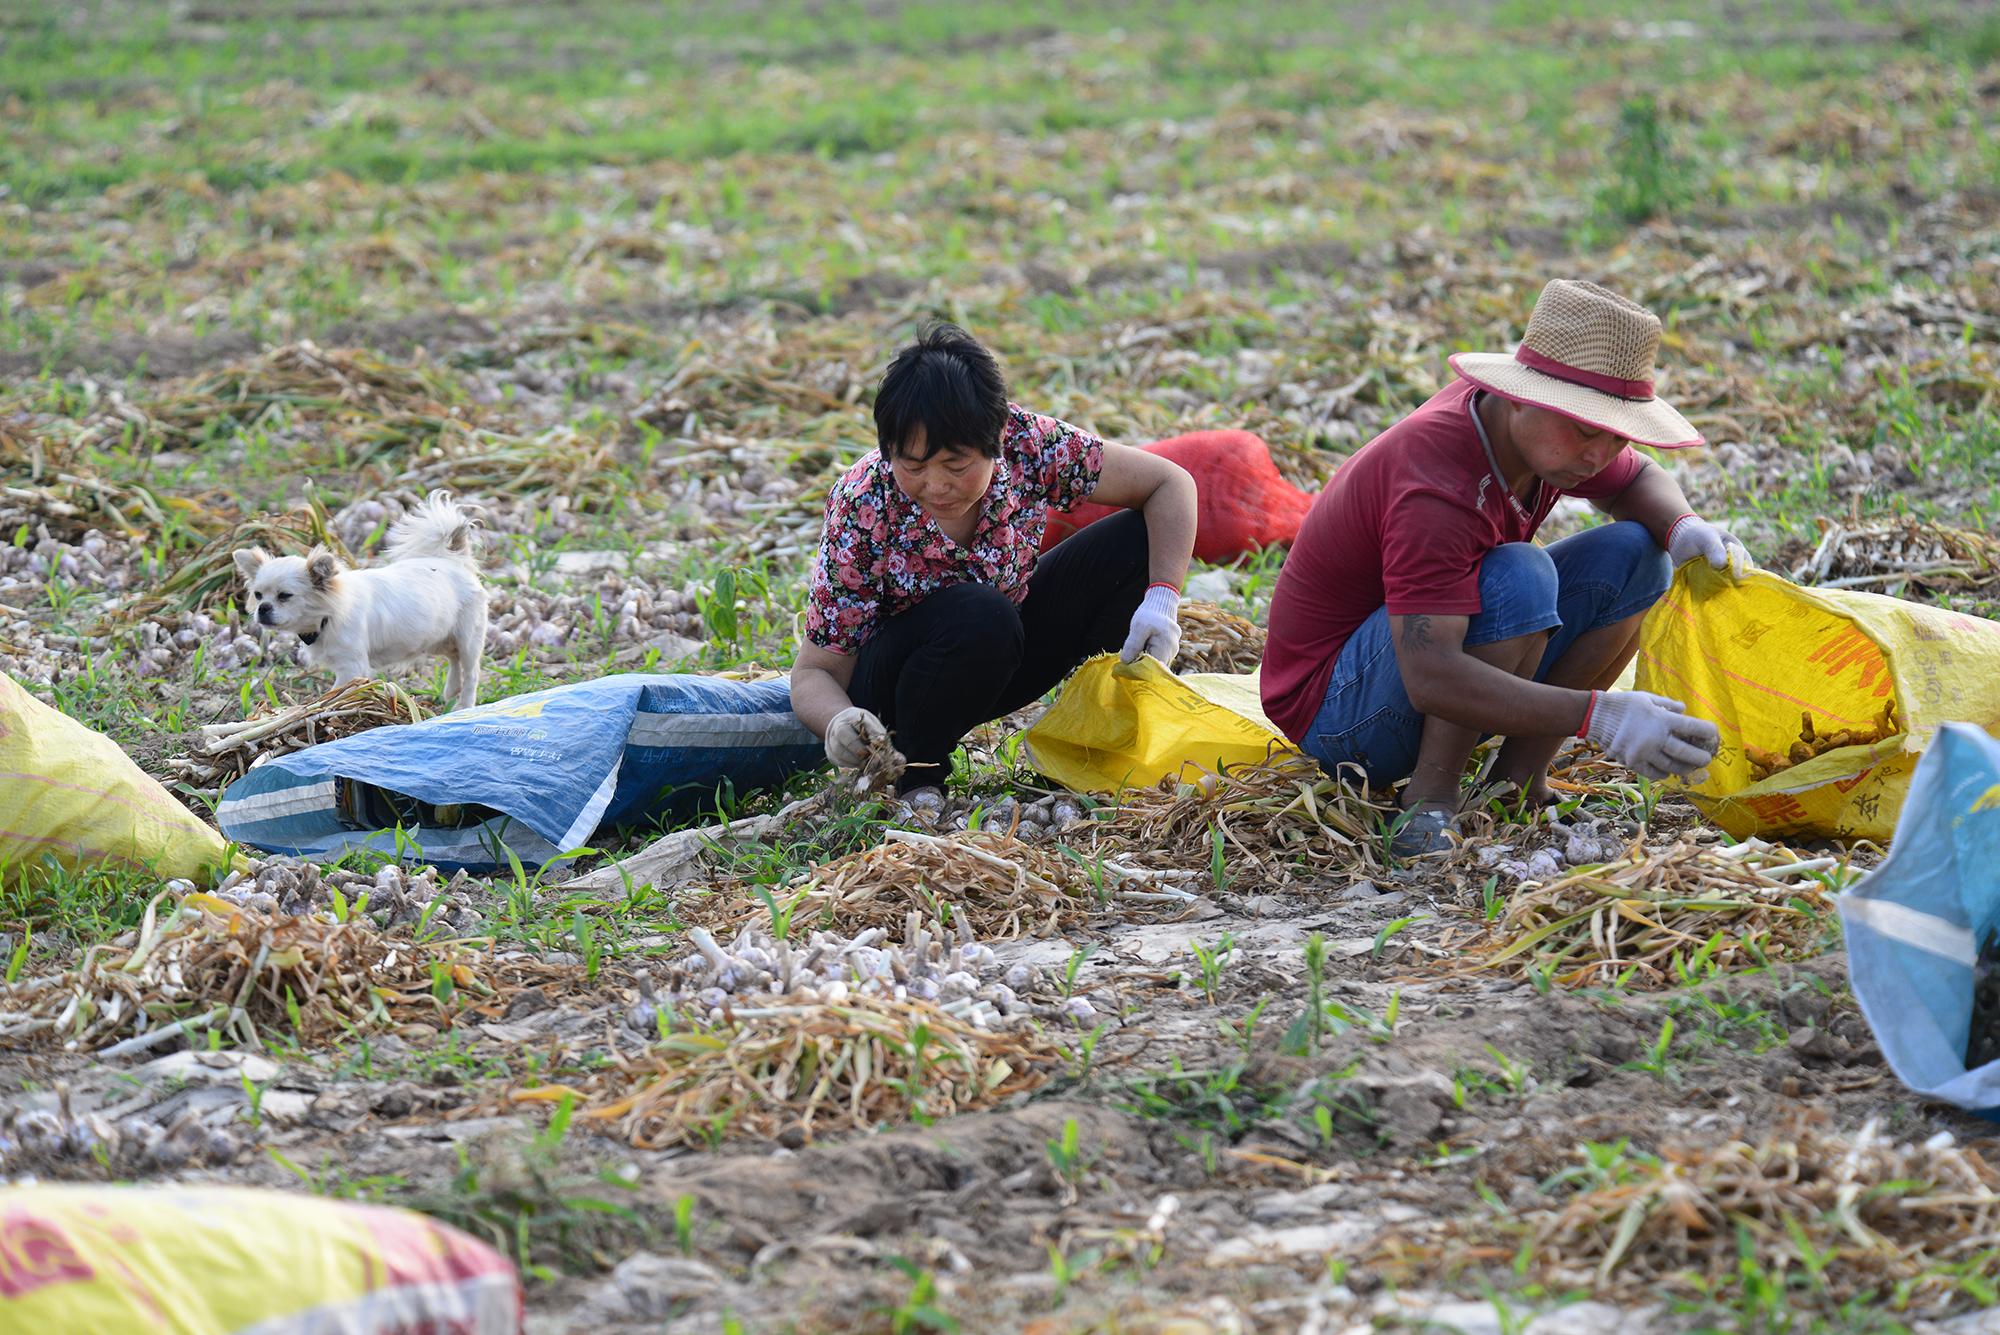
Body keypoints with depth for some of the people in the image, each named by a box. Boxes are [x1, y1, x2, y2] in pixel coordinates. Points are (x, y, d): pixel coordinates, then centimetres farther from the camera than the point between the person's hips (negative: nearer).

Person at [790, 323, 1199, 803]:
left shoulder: (1028, 444, -23)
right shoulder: (861, 511, -29)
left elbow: (1171, 484, -13)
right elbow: (816, 671, -22)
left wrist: (1162, 598, -27)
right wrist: (839, 722, -45)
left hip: (1002, 661, 4)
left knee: (1137, 539, -14)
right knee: (979, 613, -37)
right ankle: (915, 778, -15)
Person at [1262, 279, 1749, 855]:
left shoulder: (1550, 429, -7)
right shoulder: (1438, 483, -33)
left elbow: (1638, 481, 15)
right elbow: (1431, 679, -42)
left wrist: (1682, 526, -11)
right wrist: (1597, 716, -48)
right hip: (1331, 711, -9)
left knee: (1632, 554, -4)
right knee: (1520, 577, -34)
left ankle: (1517, 783, -5)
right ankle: (1430, 800, -20)